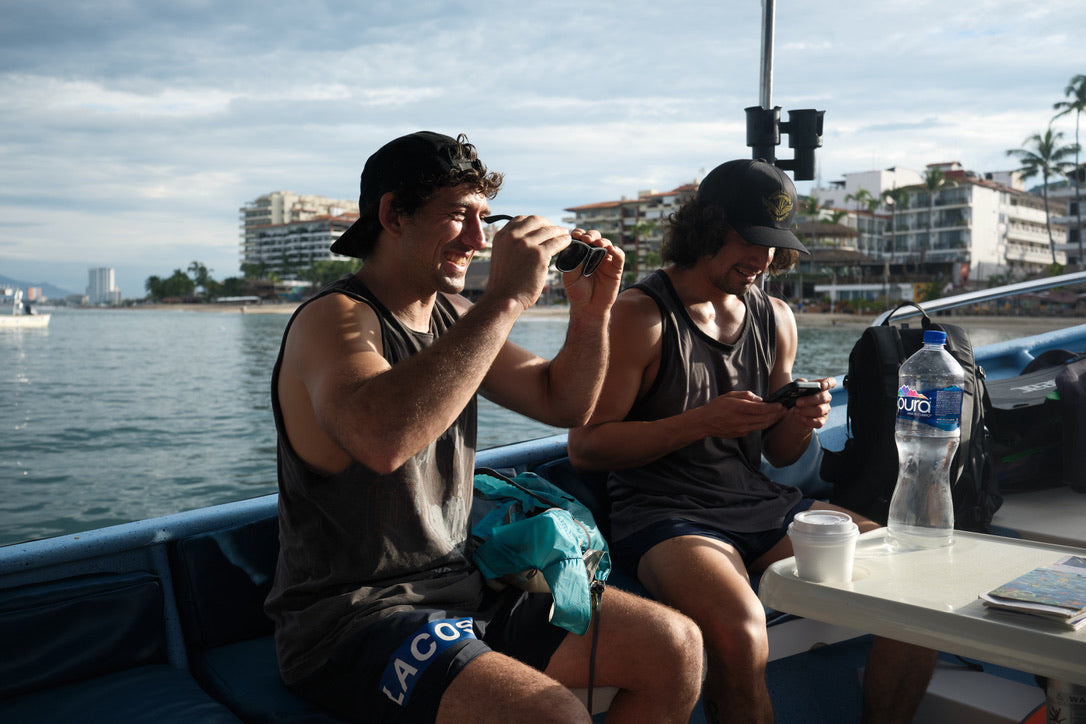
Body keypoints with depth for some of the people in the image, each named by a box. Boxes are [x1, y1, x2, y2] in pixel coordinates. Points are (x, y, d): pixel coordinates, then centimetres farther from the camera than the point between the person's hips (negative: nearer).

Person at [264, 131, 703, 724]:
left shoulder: (452, 317, 8)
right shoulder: (334, 319, -16)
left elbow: (564, 404, 15)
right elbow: (381, 438, -39)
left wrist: (590, 315, -3)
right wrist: (505, 301, -35)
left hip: (460, 590, 8)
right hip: (351, 621, -7)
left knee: (677, 649, 2)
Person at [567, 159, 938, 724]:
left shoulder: (776, 320, 13)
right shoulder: (638, 316, -8)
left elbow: (777, 454, 17)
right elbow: (585, 447, -13)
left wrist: (802, 422, -7)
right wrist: (702, 422, -19)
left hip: (763, 505, 7)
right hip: (665, 514, -6)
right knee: (738, 628, -35)